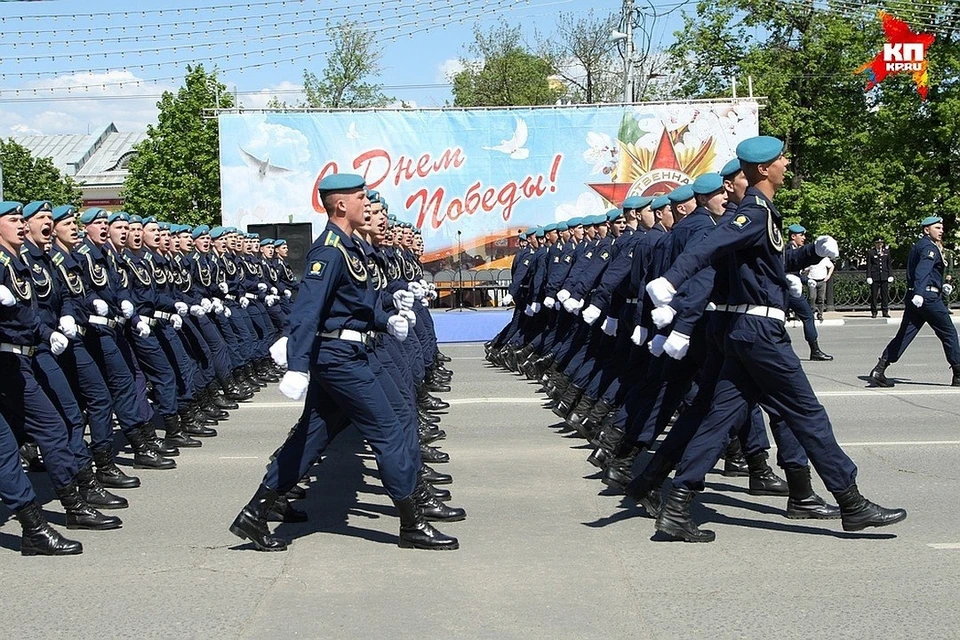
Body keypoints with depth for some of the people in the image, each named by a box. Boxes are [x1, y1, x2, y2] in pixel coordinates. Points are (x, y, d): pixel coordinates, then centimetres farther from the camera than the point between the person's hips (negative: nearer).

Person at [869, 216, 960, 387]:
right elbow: (922, 270, -27)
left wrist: (942, 286, 22)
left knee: (904, 335, 4)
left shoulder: (918, 246, 21)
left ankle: (879, 370, -6)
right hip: (928, 297, -9)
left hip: (914, 297, 9)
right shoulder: (930, 248, -10)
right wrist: (919, 294, -40)